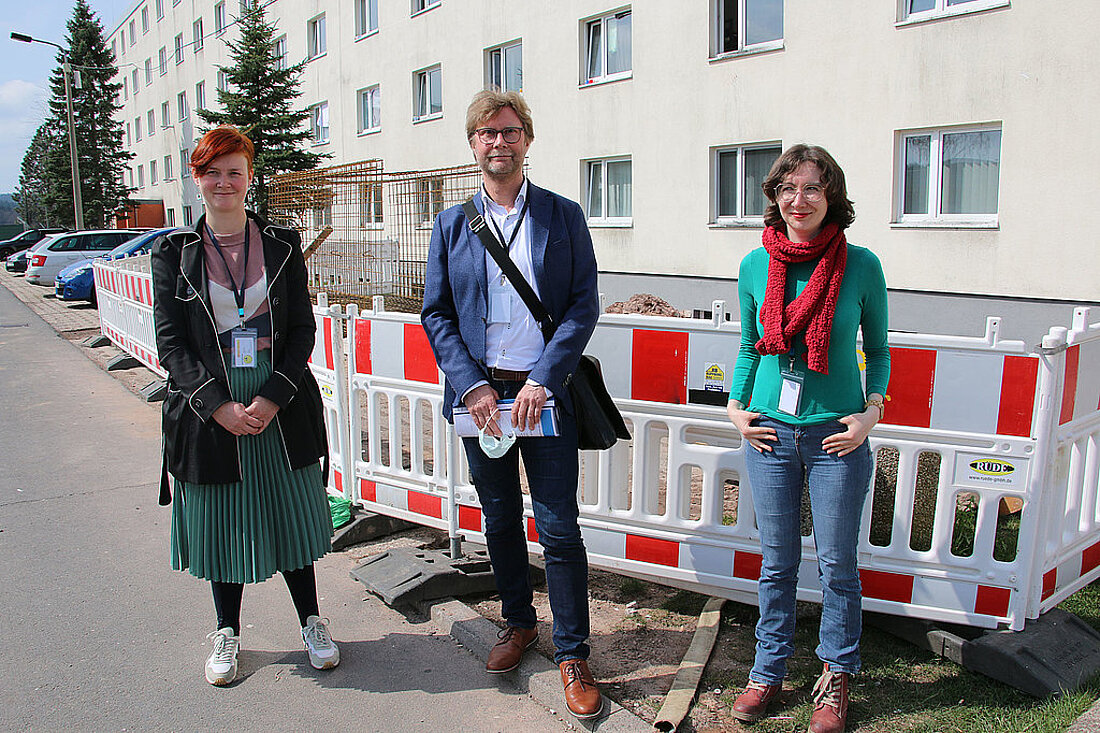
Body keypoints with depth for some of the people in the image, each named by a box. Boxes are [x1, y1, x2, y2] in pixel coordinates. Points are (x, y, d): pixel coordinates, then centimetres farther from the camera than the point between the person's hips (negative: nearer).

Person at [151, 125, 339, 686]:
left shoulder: (283, 245, 2)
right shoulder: (174, 252, 2)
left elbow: (302, 330, 0)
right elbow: (170, 343, -3)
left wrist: (272, 398, -13)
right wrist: (220, 406, -14)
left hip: (281, 407, 0)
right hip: (208, 410, 0)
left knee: (290, 513, 9)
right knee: (221, 521, 11)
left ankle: (311, 622, 27)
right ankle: (227, 631, 30)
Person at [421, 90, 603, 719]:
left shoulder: (563, 216, 2)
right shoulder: (452, 224, 7)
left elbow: (585, 305, -3)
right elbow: (436, 314, 5)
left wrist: (541, 381, -14)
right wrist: (472, 385, -9)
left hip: (544, 394, -2)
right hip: (480, 394, 3)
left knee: (559, 528, 0)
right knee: (500, 520, 16)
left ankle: (573, 654, 16)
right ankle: (519, 623, 36)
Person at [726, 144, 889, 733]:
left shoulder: (861, 266, -6)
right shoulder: (755, 266, 0)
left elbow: (877, 350, 5)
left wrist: (872, 413, -6)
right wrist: (736, 407, 2)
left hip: (837, 438, -1)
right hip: (771, 435, 2)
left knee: (837, 567, 10)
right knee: (776, 564, 13)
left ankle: (836, 676, 31)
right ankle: (769, 670, 31)